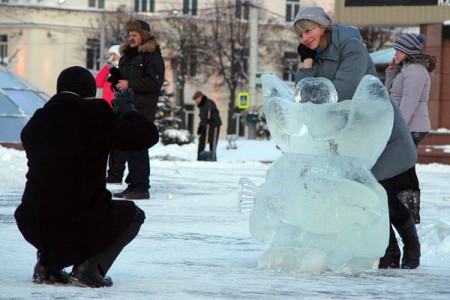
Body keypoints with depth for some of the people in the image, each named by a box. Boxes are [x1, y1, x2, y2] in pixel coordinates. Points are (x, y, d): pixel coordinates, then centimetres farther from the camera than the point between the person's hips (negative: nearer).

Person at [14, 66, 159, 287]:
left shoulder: (35, 122, 8)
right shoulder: (95, 114, -7)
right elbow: (147, 136, -3)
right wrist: (127, 110, 17)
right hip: (82, 225, -5)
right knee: (133, 214, 25)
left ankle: (47, 263, 17)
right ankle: (90, 265, 3)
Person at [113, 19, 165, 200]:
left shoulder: (152, 56, -6)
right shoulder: (127, 55, 21)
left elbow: (155, 82, -15)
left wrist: (129, 84, -17)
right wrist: (116, 80, 9)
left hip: (142, 108, -9)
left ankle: (141, 187, -11)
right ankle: (132, 185, 14)